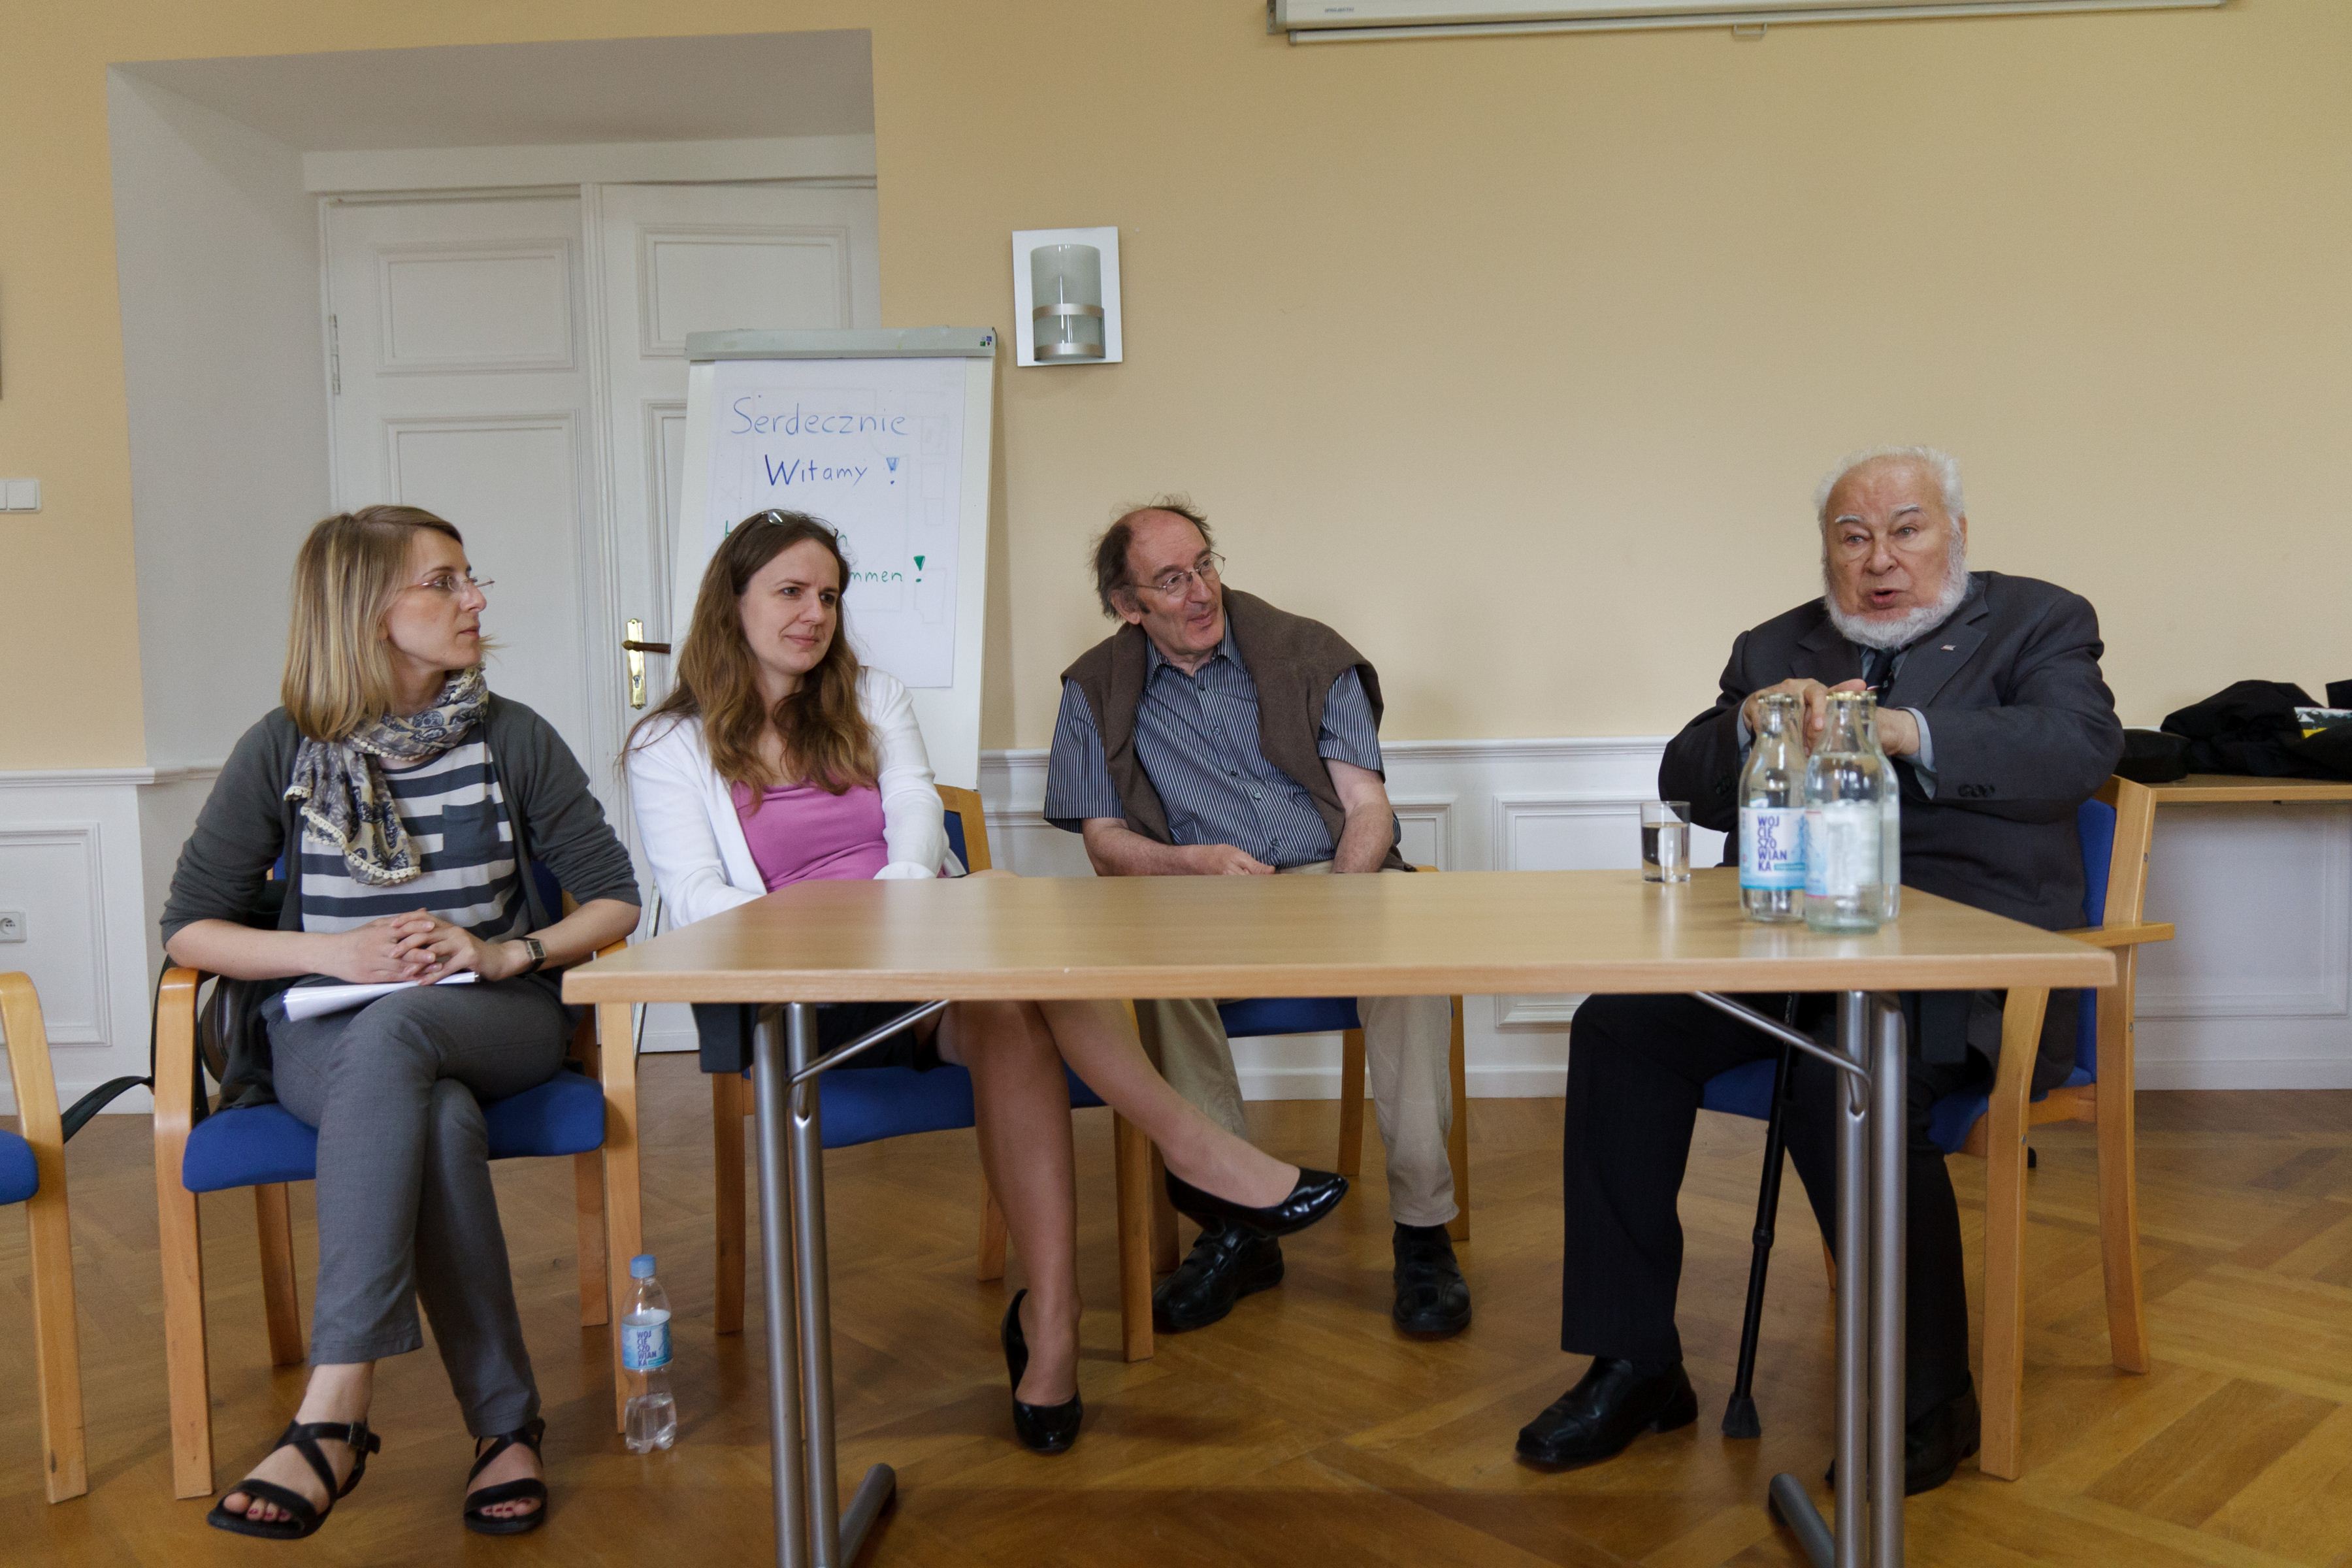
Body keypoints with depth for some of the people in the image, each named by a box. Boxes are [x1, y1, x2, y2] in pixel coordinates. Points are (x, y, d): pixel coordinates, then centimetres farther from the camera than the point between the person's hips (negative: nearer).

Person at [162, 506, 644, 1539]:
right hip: (323, 1036, 0)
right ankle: (506, 1425, -25)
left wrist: (506, 954, -15)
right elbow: (188, 927, 2)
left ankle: (332, 1415, -36)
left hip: (494, 1020, 0)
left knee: (391, 1032, -35)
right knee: (440, 1119, -35)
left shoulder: (511, 738, 3)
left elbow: (614, 899, 4)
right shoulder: (284, 749, 2)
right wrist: (334, 953, -14)